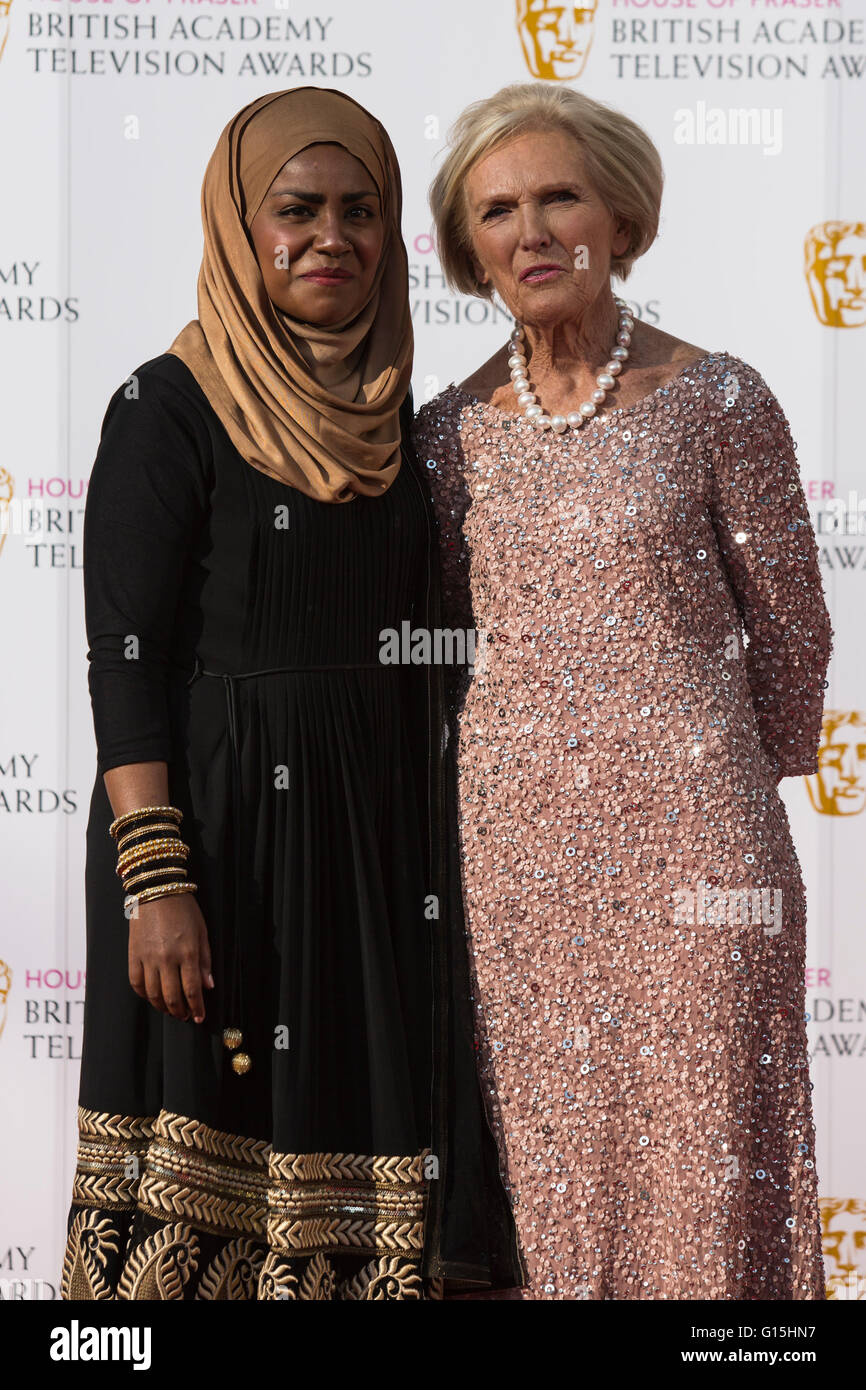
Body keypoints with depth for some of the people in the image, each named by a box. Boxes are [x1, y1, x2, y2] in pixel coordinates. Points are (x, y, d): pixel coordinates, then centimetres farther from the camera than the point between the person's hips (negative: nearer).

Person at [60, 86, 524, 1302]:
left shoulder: (390, 414, 10)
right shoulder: (169, 409, -8)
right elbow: (124, 656, -12)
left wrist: (431, 853, 13)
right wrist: (155, 878, -19)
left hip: (381, 827, 6)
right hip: (226, 825, -6)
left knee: (359, 1131, 8)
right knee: (214, 1166, 0)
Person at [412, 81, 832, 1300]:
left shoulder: (717, 402, -3)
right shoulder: (450, 433, 6)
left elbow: (789, 630, 5)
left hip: (684, 838, -3)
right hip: (509, 845, 3)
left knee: (700, 1154, 0)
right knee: (536, 1159, 7)